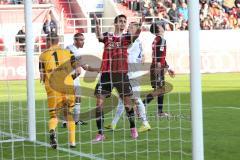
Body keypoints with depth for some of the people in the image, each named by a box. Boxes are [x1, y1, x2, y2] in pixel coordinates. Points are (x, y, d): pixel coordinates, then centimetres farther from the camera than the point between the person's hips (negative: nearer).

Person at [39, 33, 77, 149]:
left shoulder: (44, 56, 1)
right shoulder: (67, 53, 4)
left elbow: (42, 77, -1)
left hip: (53, 90, -1)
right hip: (68, 88, 1)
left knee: (53, 114, 9)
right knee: (70, 114, 17)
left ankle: (52, 130, -24)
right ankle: (72, 141, 16)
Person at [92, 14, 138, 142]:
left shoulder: (126, 37, 7)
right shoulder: (107, 36, 6)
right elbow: (99, 36, -17)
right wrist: (97, 24, -37)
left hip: (121, 73, 0)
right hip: (106, 73, 0)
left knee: (127, 102, 4)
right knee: (99, 102, -5)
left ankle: (133, 128, 25)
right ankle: (100, 133, 2)